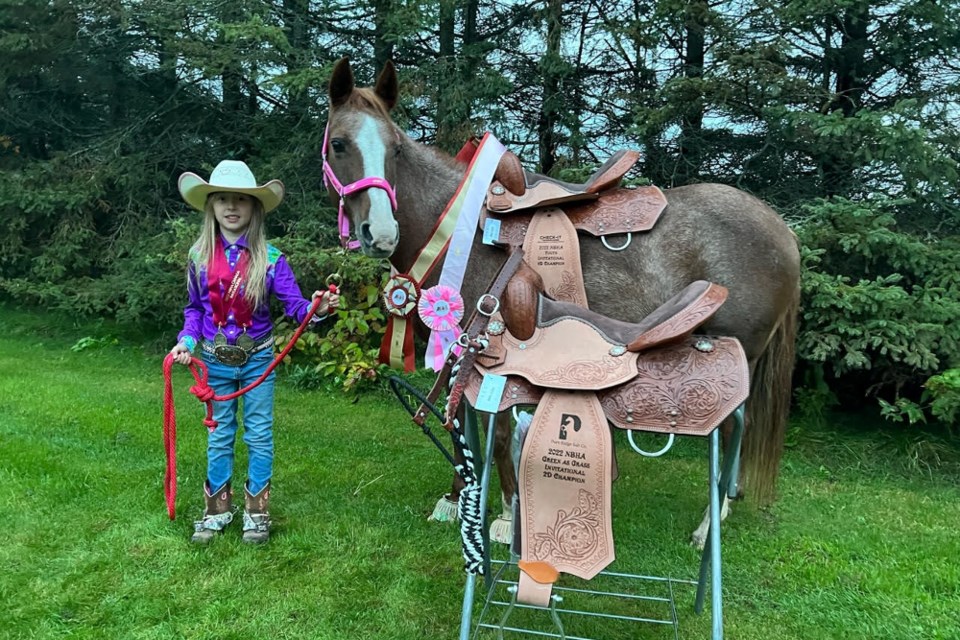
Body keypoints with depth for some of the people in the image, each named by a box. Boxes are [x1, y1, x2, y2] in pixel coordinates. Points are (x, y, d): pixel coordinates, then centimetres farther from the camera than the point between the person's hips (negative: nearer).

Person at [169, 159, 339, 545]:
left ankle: (256, 510, 23)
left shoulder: (268, 257, -12)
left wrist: (317, 310, -36)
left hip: (257, 359, -2)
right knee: (219, 436, 15)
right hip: (215, 361, 2)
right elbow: (195, 308, 7)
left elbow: (294, 305, -16)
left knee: (259, 435, 8)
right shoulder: (199, 256, -4)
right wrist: (187, 340, -8)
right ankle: (217, 509, 30)